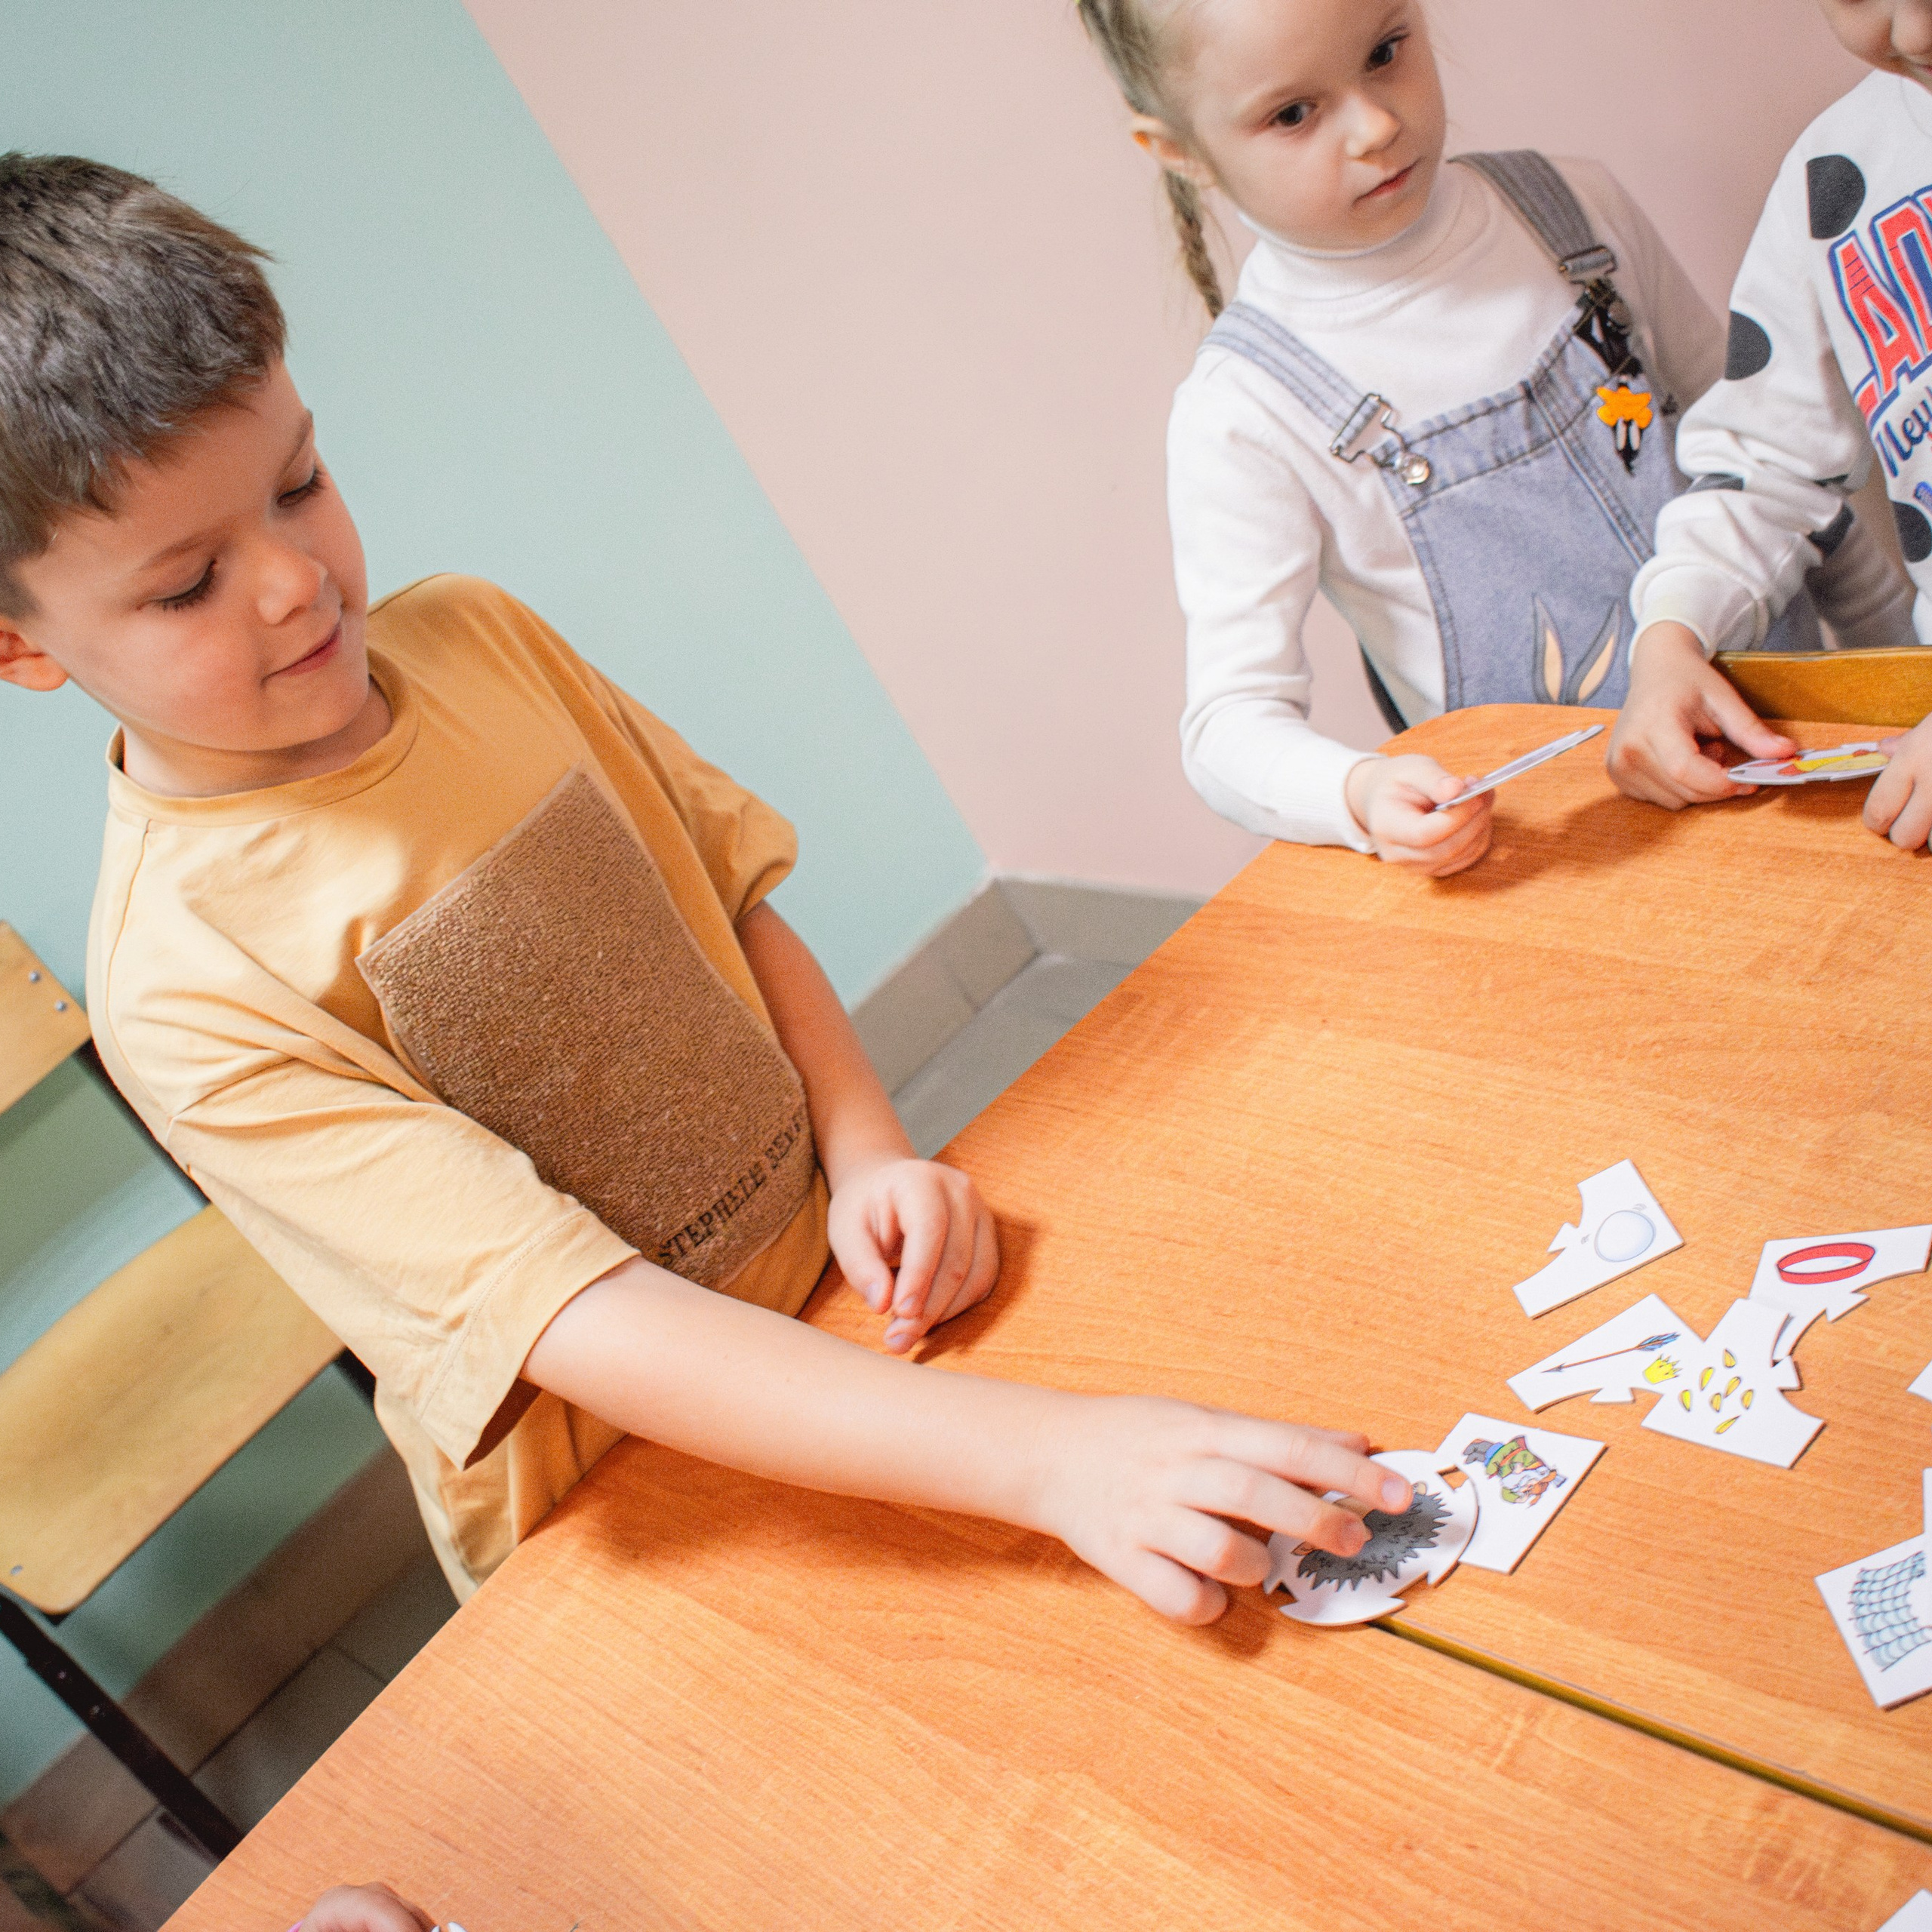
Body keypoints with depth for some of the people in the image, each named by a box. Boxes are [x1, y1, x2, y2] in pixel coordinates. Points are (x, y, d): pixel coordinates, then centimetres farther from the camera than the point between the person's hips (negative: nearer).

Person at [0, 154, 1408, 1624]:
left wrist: (867, 1149, -10)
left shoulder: (474, 637, -2)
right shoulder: (180, 984, -21)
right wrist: (1044, 1457, -37)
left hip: (834, 1283, 4)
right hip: (631, 1525, -3)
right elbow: (572, 1316, -28)